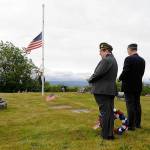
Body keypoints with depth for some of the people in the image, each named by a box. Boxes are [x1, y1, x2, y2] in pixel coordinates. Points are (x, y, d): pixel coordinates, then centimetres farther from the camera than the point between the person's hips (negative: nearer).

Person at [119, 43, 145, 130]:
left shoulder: (128, 59, -14)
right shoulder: (142, 60, 7)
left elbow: (125, 72, -18)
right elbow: (142, 73, 9)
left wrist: (120, 79, -1)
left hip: (129, 86, -6)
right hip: (138, 86, 7)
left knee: (130, 105, -3)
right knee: (137, 104, 14)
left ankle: (131, 125, 1)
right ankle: (137, 124, 22)